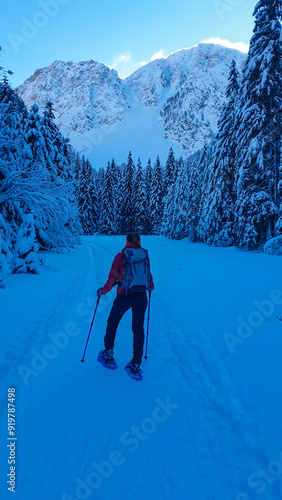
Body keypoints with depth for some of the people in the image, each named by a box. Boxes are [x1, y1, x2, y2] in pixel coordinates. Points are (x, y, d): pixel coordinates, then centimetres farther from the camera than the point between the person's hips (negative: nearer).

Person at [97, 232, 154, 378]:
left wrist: (102, 291, 11)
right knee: (138, 329, 11)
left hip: (124, 296, -2)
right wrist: (150, 287, 33)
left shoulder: (120, 256, -4)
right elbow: (149, 277, 10)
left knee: (112, 322, 21)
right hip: (141, 297, 3)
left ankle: (108, 355, 29)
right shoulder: (145, 256, 5)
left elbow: (113, 278, -6)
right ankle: (135, 366, 16)